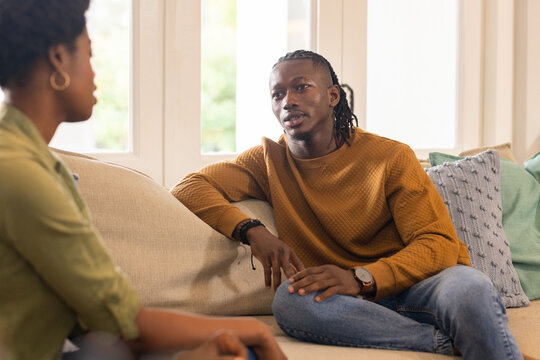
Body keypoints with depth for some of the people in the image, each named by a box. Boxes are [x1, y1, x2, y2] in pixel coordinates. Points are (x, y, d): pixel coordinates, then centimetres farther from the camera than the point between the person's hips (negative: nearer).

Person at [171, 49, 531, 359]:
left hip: (414, 286, -3)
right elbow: (188, 187, 3)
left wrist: (361, 278, -24)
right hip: (350, 303, 3)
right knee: (289, 300, -34)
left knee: (469, 286, -39)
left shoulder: (391, 157, 1)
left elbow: (440, 244, -6)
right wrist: (253, 231, -16)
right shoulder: (269, 160, 11)